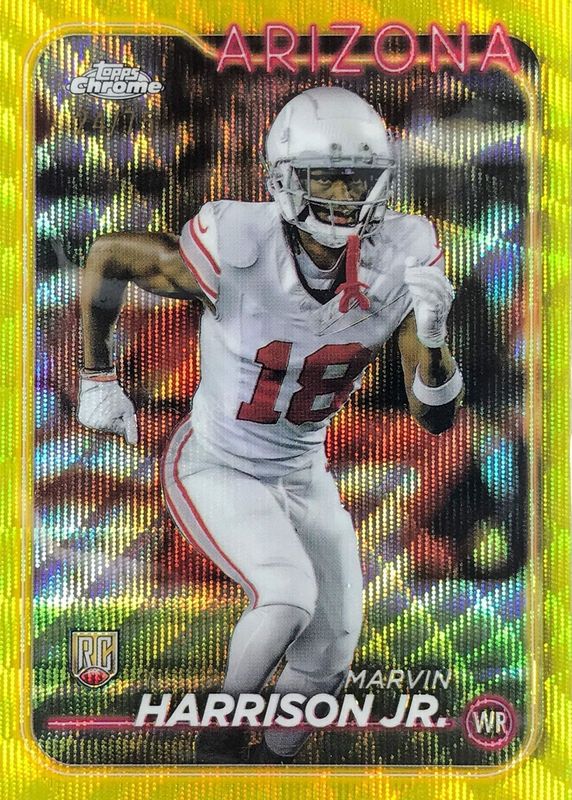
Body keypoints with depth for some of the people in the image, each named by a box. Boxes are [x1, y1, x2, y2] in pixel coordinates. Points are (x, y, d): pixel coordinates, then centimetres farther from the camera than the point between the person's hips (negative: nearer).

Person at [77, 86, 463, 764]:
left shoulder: (399, 262, -16)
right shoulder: (236, 252, -26)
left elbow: (435, 417, -12)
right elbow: (107, 256, -8)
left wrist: (431, 337, -32)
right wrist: (96, 379, -1)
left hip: (303, 477, 5)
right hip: (216, 469, -4)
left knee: (330, 653, 7)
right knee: (289, 592, -26)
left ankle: (274, 758, 36)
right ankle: (223, 730, 4)